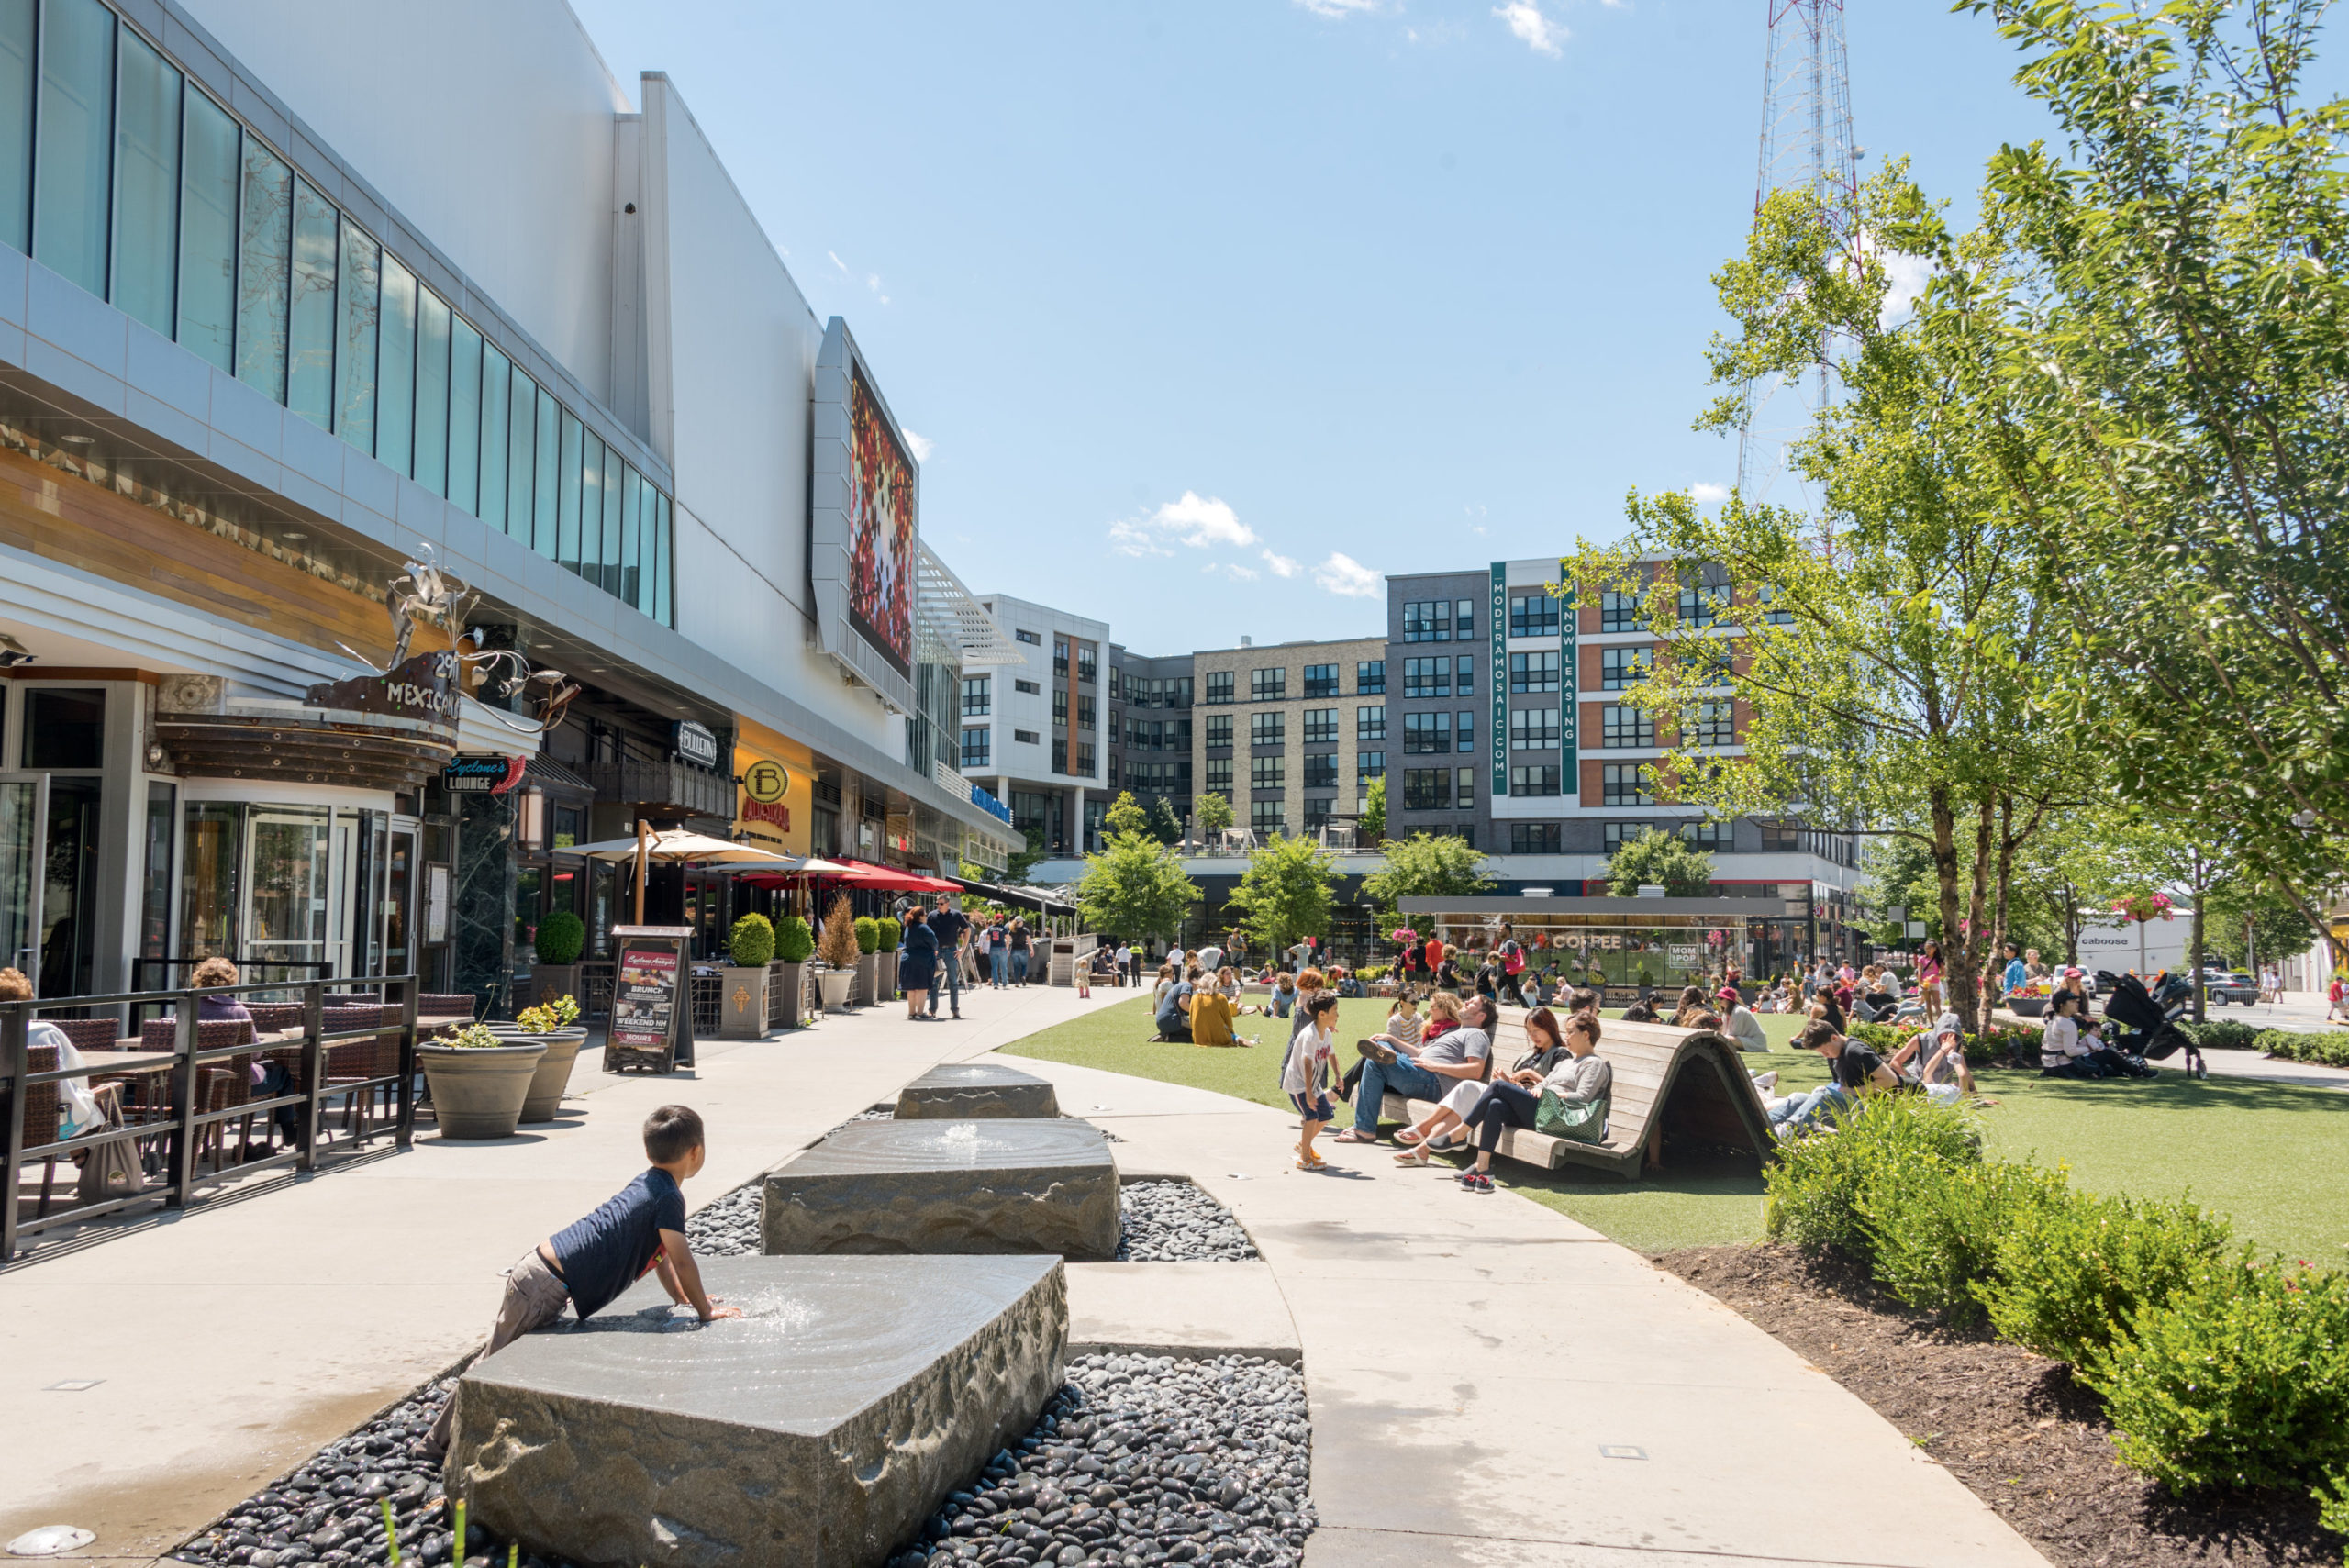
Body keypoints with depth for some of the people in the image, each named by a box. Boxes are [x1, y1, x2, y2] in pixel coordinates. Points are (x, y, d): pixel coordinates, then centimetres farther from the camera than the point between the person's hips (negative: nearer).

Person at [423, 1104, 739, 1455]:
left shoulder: (648, 1184, 13)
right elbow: (682, 1261, -16)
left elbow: (659, 1253, 24)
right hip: (545, 1286, -9)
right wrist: (705, 1310, -3)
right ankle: (442, 1442, 14)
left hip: (538, 1266, 9)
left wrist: (684, 1299, 27)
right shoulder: (668, 1197, -16)